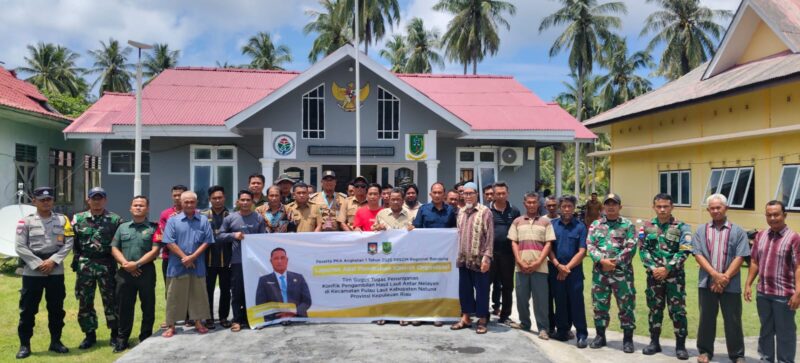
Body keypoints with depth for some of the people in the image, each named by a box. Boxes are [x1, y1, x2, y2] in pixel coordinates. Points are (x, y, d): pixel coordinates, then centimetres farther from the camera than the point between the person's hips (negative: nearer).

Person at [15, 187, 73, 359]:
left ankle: (55, 341, 22)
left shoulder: (63, 220, 5)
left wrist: (53, 260, -11)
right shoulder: (26, 221, 0)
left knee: (56, 308, 9)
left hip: (56, 271, 2)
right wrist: (38, 264, -12)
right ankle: (24, 344, 14)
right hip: (32, 271, -2)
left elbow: (69, 243, 0)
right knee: (28, 309, 3)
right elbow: (20, 247, -5)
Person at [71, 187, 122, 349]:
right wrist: (77, 259, 4)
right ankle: (90, 335, 19)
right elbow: (72, 241, 10)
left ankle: (115, 333, 14)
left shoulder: (115, 219, 0)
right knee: (85, 301, 7)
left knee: (110, 299, 2)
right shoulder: (78, 219, 7)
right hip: (85, 264, 3)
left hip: (107, 264, -2)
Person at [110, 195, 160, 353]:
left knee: (148, 306, 4)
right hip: (125, 272, 3)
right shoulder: (122, 227, 13)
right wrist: (125, 263, -8)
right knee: (124, 306, 7)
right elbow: (114, 249, 8)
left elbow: (155, 251, -8)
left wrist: (137, 264, -15)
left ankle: (145, 338, 16)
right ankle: (122, 338, 17)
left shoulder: (153, 228, 1)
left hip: (146, 271, -3)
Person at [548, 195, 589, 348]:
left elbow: (582, 251, -5)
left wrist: (567, 267, -10)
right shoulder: (552, 224, 5)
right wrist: (558, 265, -9)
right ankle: (562, 331, 21)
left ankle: (581, 335, 5)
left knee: (576, 302, -1)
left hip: (574, 271, -2)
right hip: (556, 270, 2)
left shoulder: (580, 226, -1)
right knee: (560, 302, 10)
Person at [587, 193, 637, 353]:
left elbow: (631, 248, -7)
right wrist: (602, 260, -15)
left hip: (622, 271, -3)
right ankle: (600, 335, 23)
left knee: (626, 305, 2)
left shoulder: (628, 225, 1)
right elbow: (590, 246, 1)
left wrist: (614, 262, -14)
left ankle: (628, 338, 13)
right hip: (600, 271, 3)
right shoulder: (595, 225, 9)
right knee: (599, 305, 10)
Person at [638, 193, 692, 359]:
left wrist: (667, 269, -15)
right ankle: (654, 342, 22)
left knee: (677, 310, -1)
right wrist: (652, 268, -11)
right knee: (654, 309, 11)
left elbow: (684, 251, -10)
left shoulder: (681, 227, -3)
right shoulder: (647, 226, 5)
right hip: (654, 275, 3)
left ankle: (680, 345, 10)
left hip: (674, 275, -3)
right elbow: (643, 250, 2)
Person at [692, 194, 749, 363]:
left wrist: (725, 277, -13)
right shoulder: (701, 230, 7)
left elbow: (740, 257, -5)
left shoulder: (738, 231, 3)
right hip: (707, 282, 2)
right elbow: (698, 255, -2)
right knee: (706, 318, 10)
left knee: (733, 320, 5)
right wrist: (716, 275, -14)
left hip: (731, 284, -1)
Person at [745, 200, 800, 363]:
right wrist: (748, 284, 8)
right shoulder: (760, 235, 7)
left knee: (785, 332, 6)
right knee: (766, 330, 17)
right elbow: (754, 262, 12)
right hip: (762, 292, 5)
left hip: (784, 294, -5)